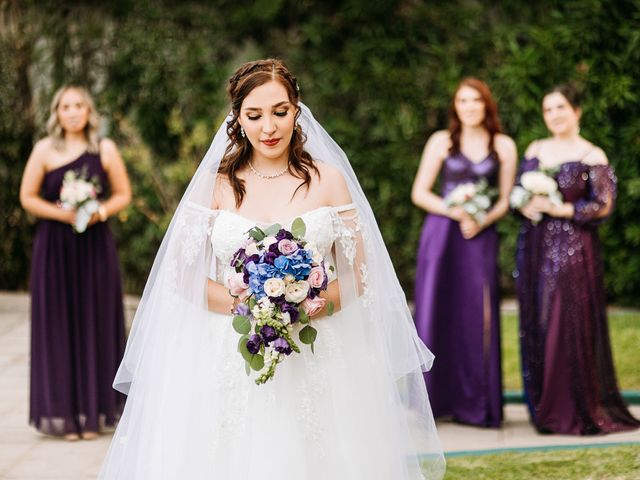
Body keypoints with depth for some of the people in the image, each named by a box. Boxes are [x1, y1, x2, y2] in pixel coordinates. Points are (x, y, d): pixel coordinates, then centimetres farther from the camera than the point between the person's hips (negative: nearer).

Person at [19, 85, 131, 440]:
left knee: (96, 324, 2)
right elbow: (27, 197, 2)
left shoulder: (105, 149, 5)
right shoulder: (44, 150, 2)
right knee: (58, 325, -1)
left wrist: (101, 211, -12)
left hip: (95, 246, 1)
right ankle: (63, 413, 6)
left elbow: (123, 194, 8)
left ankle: (93, 412, 11)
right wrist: (61, 213, -13)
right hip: (55, 248, -1)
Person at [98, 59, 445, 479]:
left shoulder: (329, 181, 4)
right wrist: (240, 304, -14)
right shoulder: (216, 184, 4)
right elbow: (180, 273, 1)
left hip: (315, 364, 0)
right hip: (230, 362, 0)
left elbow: (358, 275, 3)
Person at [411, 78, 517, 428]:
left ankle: (474, 404, 4)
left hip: (480, 240, 1)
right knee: (435, 313, -4)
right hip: (441, 235, -1)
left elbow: (505, 201, 7)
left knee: (477, 318, -3)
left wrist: (482, 221, -11)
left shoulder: (504, 146, 8)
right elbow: (419, 193, 3)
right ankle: (432, 398, 2)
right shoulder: (441, 142, 6)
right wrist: (452, 211, -12)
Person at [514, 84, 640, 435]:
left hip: (572, 250, -5)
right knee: (536, 327, 5)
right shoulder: (535, 150, 13)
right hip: (535, 248, 6)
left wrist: (559, 209, -15)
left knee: (570, 326, -7)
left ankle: (576, 414, 1)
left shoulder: (592, 157, -4)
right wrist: (525, 206, -4)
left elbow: (603, 206, -9)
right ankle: (545, 410, 13)